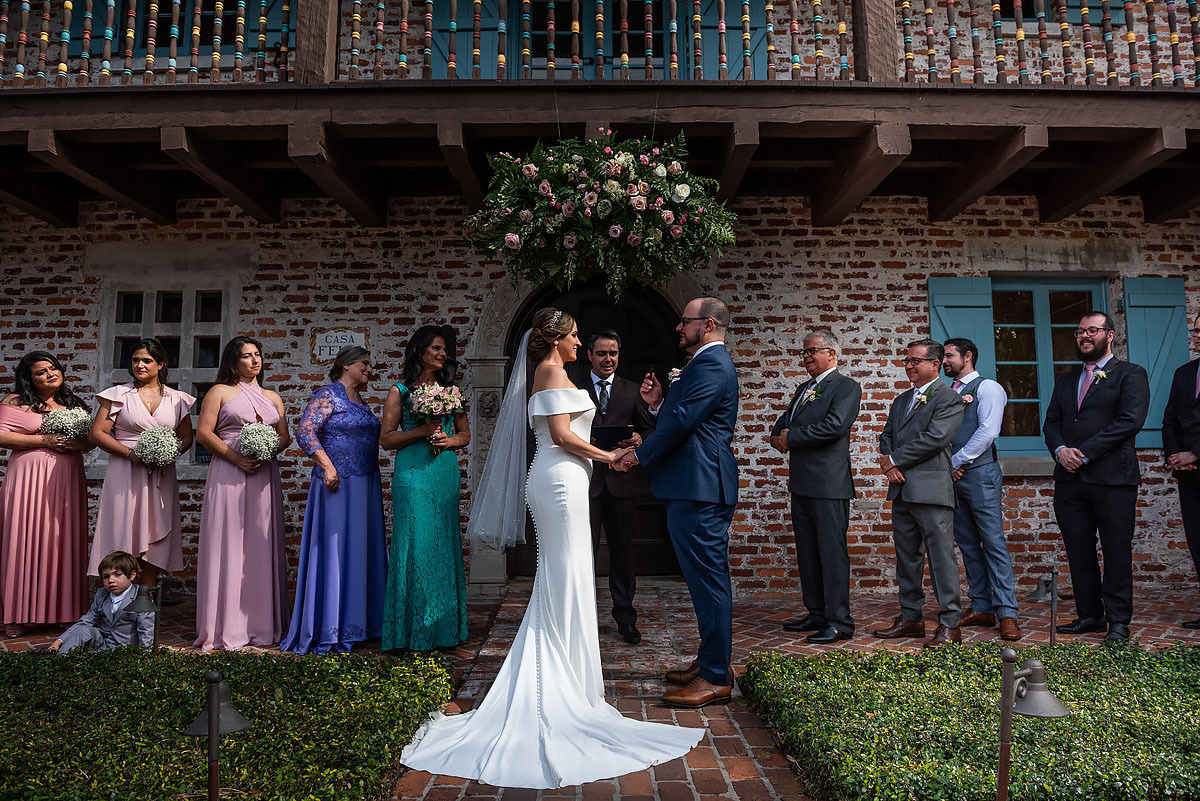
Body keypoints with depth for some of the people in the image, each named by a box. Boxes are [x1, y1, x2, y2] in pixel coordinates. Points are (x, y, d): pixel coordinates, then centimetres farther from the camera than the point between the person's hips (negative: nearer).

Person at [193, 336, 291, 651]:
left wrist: (266, 453, -8)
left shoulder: (272, 397, 18)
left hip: (264, 476, 4)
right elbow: (203, 432, -3)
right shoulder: (220, 392, 7)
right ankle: (226, 627, 1)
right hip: (228, 475, -4)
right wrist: (236, 458, -14)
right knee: (227, 546, -4)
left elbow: (284, 436, 13)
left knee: (262, 548, 3)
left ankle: (261, 625, 9)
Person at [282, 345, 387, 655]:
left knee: (361, 550, 11)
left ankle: (359, 622, 20)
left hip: (366, 486, 8)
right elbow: (305, 431, -17)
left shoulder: (361, 401, 17)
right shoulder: (327, 396, -7)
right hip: (338, 485, -8)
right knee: (335, 550, -3)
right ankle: (329, 629, 5)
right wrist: (328, 467, -23)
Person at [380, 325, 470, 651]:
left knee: (444, 544, 6)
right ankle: (414, 629, 6)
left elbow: (465, 434, 17)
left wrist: (449, 440, -4)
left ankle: (444, 626, 16)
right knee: (415, 545, -5)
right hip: (412, 474, -4)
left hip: (446, 474, 4)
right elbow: (386, 438, -1)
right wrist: (421, 431, -13)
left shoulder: (451, 390, 13)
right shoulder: (400, 392, 3)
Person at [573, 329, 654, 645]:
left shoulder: (632, 390, 12)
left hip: (620, 480, 2)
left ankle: (625, 618, 19)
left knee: (623, 551, 8)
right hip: (585, 480, -2)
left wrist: (640, 440, -11)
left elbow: (649, 429, 11)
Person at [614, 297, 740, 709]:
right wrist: (658, 402, 6)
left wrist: (640, 454, -10)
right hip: (695, 488, 11)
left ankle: (716, 678, 4)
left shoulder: (711, 365, -13)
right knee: (706, 579, 17)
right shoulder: (708, 363, 21)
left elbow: (683, 421, -20)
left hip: (700, 490, -11)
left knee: (708, 580, -5)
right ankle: (710, 661, 28)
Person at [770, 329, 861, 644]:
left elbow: (834, 426, -20)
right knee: (807, 552, 13)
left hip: (829, 485, -8)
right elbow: (781, 425, 20)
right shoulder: (804, 388, 21)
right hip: (801, 484, 9)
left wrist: (791, 437, -11)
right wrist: (779, 438, -4)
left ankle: (839, 622, 3)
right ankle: (816, 614, 23)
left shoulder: (846, 387, -5)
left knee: (832, 552, -5)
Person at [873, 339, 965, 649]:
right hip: (901, 490, 8)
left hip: (931, 489, -8)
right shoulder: (901, 400, 21)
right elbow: (887, 435, 18)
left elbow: (935, 438, -15)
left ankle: (950, 624, 4)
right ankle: (911, 617, 22)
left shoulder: (948, 398, -4)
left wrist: (895, 459, -10)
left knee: (942, 556, -4)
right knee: (906, 556, 12)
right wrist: (887, 462, -3)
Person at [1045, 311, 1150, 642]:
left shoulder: (1131, 374, 3)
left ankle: (1118, 621, 10)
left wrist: (1084, 453, -15)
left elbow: (1130, 420, -10)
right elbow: (1050, 423, 15)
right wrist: (1060, 450, -7)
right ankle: (1089, 615, 18)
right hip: (1070, 479, 5)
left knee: (1117, 552, 0)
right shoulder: (1065, 380, 20)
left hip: (1112, 477, -5)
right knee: (1078, 551, 8)